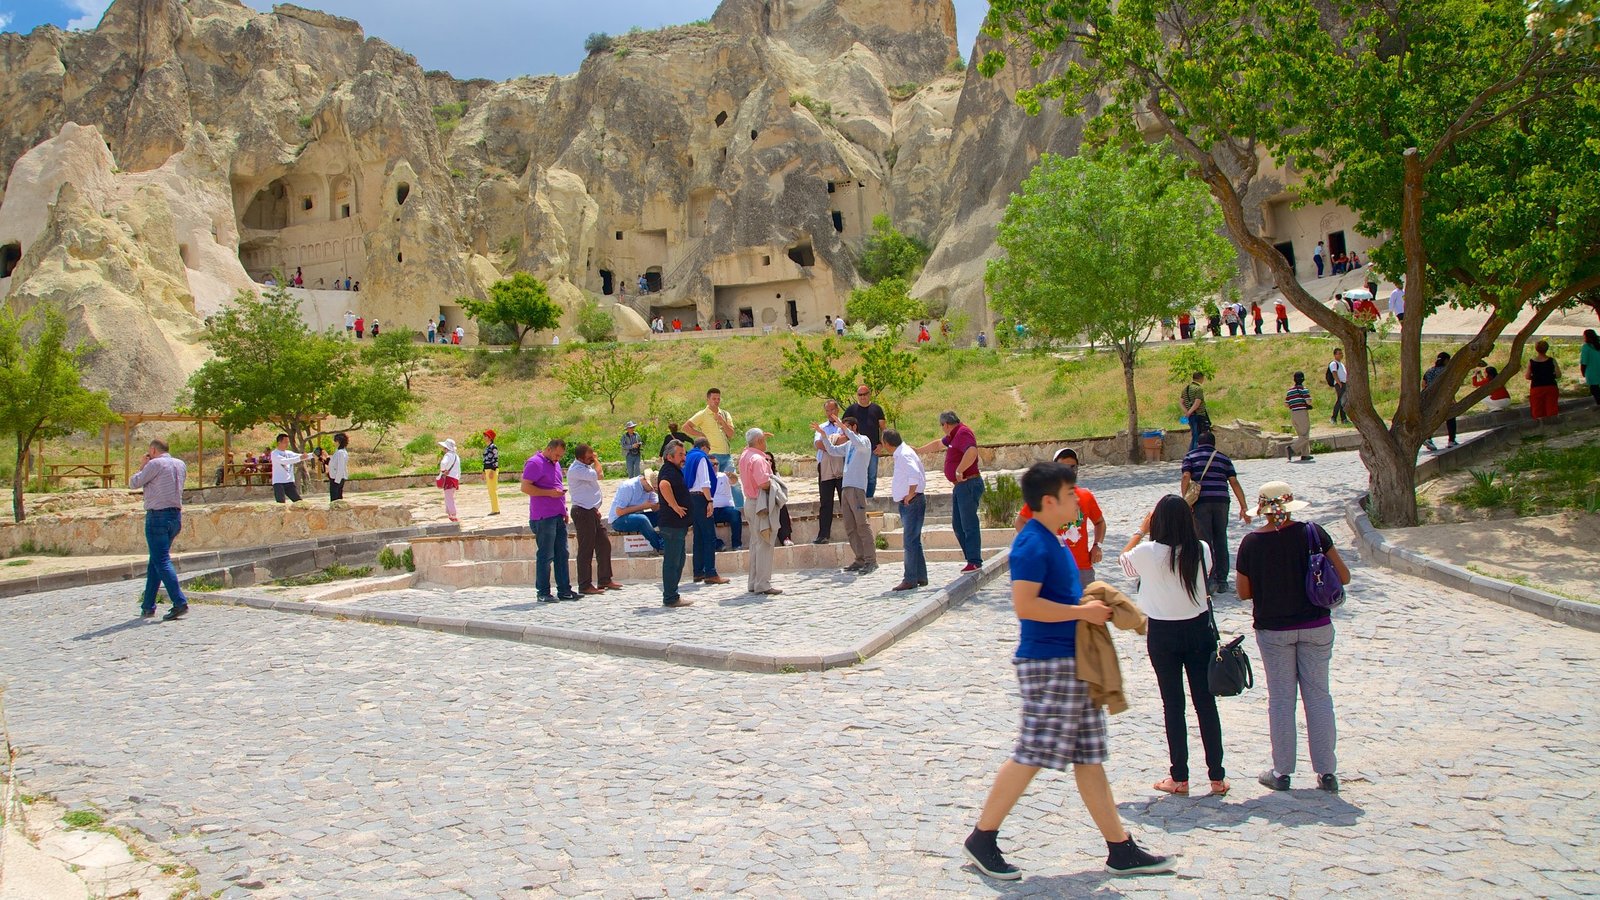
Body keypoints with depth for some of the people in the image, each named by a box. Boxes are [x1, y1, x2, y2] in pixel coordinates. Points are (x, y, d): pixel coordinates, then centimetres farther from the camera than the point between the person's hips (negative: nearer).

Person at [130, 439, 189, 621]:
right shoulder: (180, 464, 14)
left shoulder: (155, 464, -8)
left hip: (158, 516, -8)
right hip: (176, 516, 8)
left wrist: (142, 465, 13)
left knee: (162, 562, -9)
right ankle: (148, 606, 18)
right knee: (155, 562, 15)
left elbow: (134, 483, -2)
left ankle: (180, 602, -19)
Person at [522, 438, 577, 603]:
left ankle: (564, 590, 14)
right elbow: (525, 487, -16)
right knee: (545, 556, -5)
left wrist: (564, 509, 21)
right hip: (543, 518, -9)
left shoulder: (555, 464, 18)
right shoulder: (535, 463, -10)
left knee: (562, 554, 9)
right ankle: (543, 593, 1)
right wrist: (550, 493, -19)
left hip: (558, 516, 9)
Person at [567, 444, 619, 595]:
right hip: (582, 513, -10)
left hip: (592, 511, 10)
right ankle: (585, 585, 2)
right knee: (586, 549, -5)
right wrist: (596, 461, -8)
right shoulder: (576, 469, -17)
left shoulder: (584, 466, 15)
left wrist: (595, 508, 14)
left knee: (604, 544, 12)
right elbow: (597, 475, -28)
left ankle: (605, 580, 22)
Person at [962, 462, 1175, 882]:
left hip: (1072, 662, 10)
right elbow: (1024, 604, -25)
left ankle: (1121, 850, 16)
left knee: (1089, 757, 11)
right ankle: (982, 839, 8)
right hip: (1048, 663, -10)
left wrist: (1090, 603, 11)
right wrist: (1082, 611, -19)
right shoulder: (1032, 544, -16)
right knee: (1031, 755, -4)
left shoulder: (1050, 541, 16)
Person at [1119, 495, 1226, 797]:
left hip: (1163, 634, -2)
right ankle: (1217, 776, 14)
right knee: (1205, 702, 9)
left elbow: (1124, 560, 5)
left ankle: (1179, 778, 13)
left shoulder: (1147, 553, -16)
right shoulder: (1201, 550, -9)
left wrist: (1142, 530, 13)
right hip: (1199, 628, 2)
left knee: (1173, 704, 7)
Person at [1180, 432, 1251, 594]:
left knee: (1205, 542, -1)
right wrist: (1243, 507, 8)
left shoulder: (1191, 456, 11)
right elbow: (1234, 483, 8)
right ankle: (1222, 582, 14)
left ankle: (1210, 581, -8)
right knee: (1221, 541, 11)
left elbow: (1186, 477, -6)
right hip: (1221, 501, 2)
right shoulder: (1224, 458, 16)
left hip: (1201, 502, -2)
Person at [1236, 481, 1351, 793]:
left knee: (1281, 699, 9)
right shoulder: (1312, 533, -10)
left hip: (1272, 629, 0)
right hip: (1316, 626, 1)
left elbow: (1244, 592, -2)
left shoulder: (1251, 543, -9)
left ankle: (1282, 772, 14)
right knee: (1318, 696, 10)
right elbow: (1343, 577, -6)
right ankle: (1327, 772, 13)